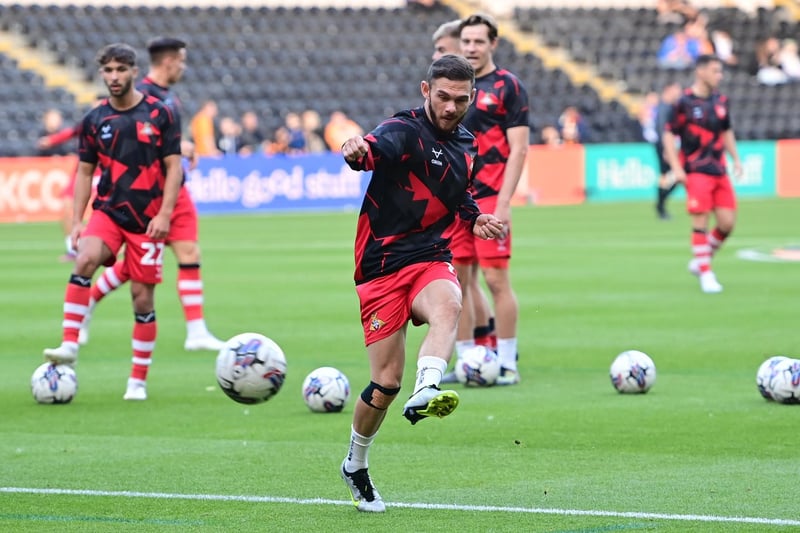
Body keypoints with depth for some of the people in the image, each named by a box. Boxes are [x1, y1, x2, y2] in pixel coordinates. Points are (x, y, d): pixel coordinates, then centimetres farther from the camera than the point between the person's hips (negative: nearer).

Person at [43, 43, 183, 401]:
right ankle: (69, 346, -29)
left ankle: (139, 380, 11)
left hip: (147, 219, -1)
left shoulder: (159, 114, -2)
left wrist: (164, 213, -13)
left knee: (142, 297, 0)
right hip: (108, 211, 1)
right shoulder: (94, 120, 5)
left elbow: (173, 167, -2)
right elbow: (84, 172, 10)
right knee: (85, 259, -28)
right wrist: (76, 220, 1)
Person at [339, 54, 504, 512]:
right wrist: (357, 153, -59)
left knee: (449, 307, -34)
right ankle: (356, 465, 19)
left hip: (431, 259, 4)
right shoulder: (405, 130, -11)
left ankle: (425, 395, -54)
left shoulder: (465, 144, 12)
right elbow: (377, 149, -35)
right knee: (386, 382, -5)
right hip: (383, 265, -4)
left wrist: (475, 217, 10)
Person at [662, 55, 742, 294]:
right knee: (701, 221, -9)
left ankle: (700, 262, 20)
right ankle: (705, 274, -2)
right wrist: (676, 168, -13)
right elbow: (669, 135, -5)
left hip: (719, 171, 6)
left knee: (727, 222, 0)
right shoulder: (684, 103, -7)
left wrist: (736, 159, 16)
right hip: (696, 172, -6)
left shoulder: (721, 101, 11)